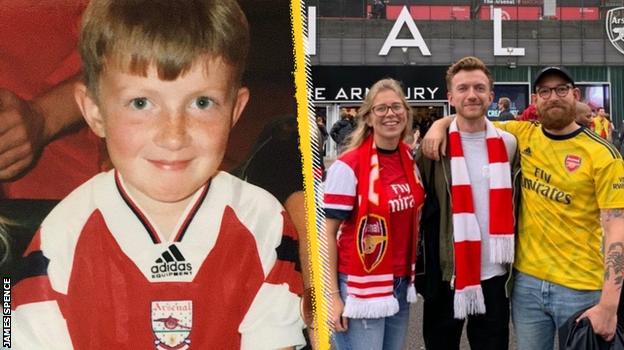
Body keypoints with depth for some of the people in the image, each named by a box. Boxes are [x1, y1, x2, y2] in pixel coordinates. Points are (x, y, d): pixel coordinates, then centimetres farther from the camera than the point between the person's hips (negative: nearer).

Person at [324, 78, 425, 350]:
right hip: (361, 287, -6)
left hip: (401, 284, 6)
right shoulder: (349, 166, -14)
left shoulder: (411, 159, 4)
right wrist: (333, 295, -14)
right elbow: (328, 233, -12)